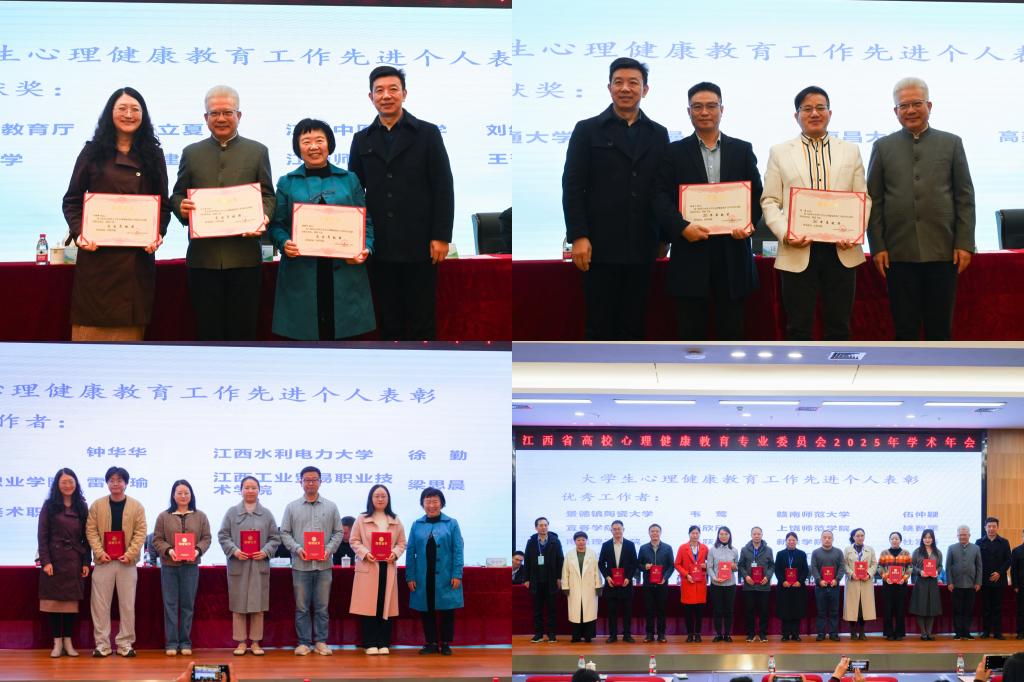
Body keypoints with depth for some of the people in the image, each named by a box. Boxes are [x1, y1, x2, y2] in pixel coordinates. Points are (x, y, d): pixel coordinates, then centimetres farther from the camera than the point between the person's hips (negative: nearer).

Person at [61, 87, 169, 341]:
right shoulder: (93, 153, 7)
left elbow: (164, 203, 10)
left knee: (129, 327, 0)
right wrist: (79, 233, -10)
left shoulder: (153, 155, 11)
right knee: (92, 325, -3)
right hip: (96, 254, -1)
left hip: (138, 254, 1)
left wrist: (158, 235, -7)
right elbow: (72, 200, 6)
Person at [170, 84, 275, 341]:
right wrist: (181, 207, -12)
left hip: (244, 255, -1)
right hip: (203, 257, 1)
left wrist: (263, 217, -14)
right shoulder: (191, 153, 13)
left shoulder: (257, 151, 10)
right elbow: (177, 195, 11)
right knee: (207, 329, 3)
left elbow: (267, 196, 6)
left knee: (242, 327, 2)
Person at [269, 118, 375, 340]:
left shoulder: (349, 180, 12)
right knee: (306, 333, -3)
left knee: (342, 333, -1)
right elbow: (277, 224, 7)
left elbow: (365, 221, 10)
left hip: (344, 271, 1)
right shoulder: (287, 183, 11)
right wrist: (284, 243, -13)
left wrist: (365, 248, -7)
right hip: (301, 274, -1)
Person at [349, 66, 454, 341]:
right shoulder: (362, 140, 11)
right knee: (388, 323, 6)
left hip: (418, 246, -3)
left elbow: (443, 187, -1)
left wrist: (441, 237, -8)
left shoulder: (427, 133, 2)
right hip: (380, 247, 3)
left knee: (421, 321, 1)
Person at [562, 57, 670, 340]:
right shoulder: (587, 130, 3)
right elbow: (572, 187, -2)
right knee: (600, 328, -1)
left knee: (633, 326, 5)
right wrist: (578, 237, -10)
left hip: (641, 249, 3)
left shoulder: (658, 134, 12)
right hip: (601, 247, -3)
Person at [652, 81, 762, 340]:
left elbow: (757, 194, 10)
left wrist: (749, 223, -10)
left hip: (732, 251, 1)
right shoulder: (674, 152, 7)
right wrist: (682, 227, -17)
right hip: (690, 252, -1)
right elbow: (662, 198, -1)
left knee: (732, 329, 4)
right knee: (691, 331, 2)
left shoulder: (742, 150, 11)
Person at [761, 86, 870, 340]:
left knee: (839, 327, 5)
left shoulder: (851, 151, 13)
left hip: (841, 251, 1)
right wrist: (785, 234, -12)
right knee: (798, 328, 1)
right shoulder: (780, 153, 9)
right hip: (798, 252, -1)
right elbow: (769, 201, 4)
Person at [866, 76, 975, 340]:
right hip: (899, 253, 0)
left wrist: (965, 244, -2)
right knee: (904, 328, 3)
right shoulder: (883, 147, 8)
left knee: (940, 327, 4)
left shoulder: (951, 143, 7)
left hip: (942, 251, 0)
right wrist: (877, 247, -1)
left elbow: (965, 198, 6)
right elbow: (874, 200, 6)